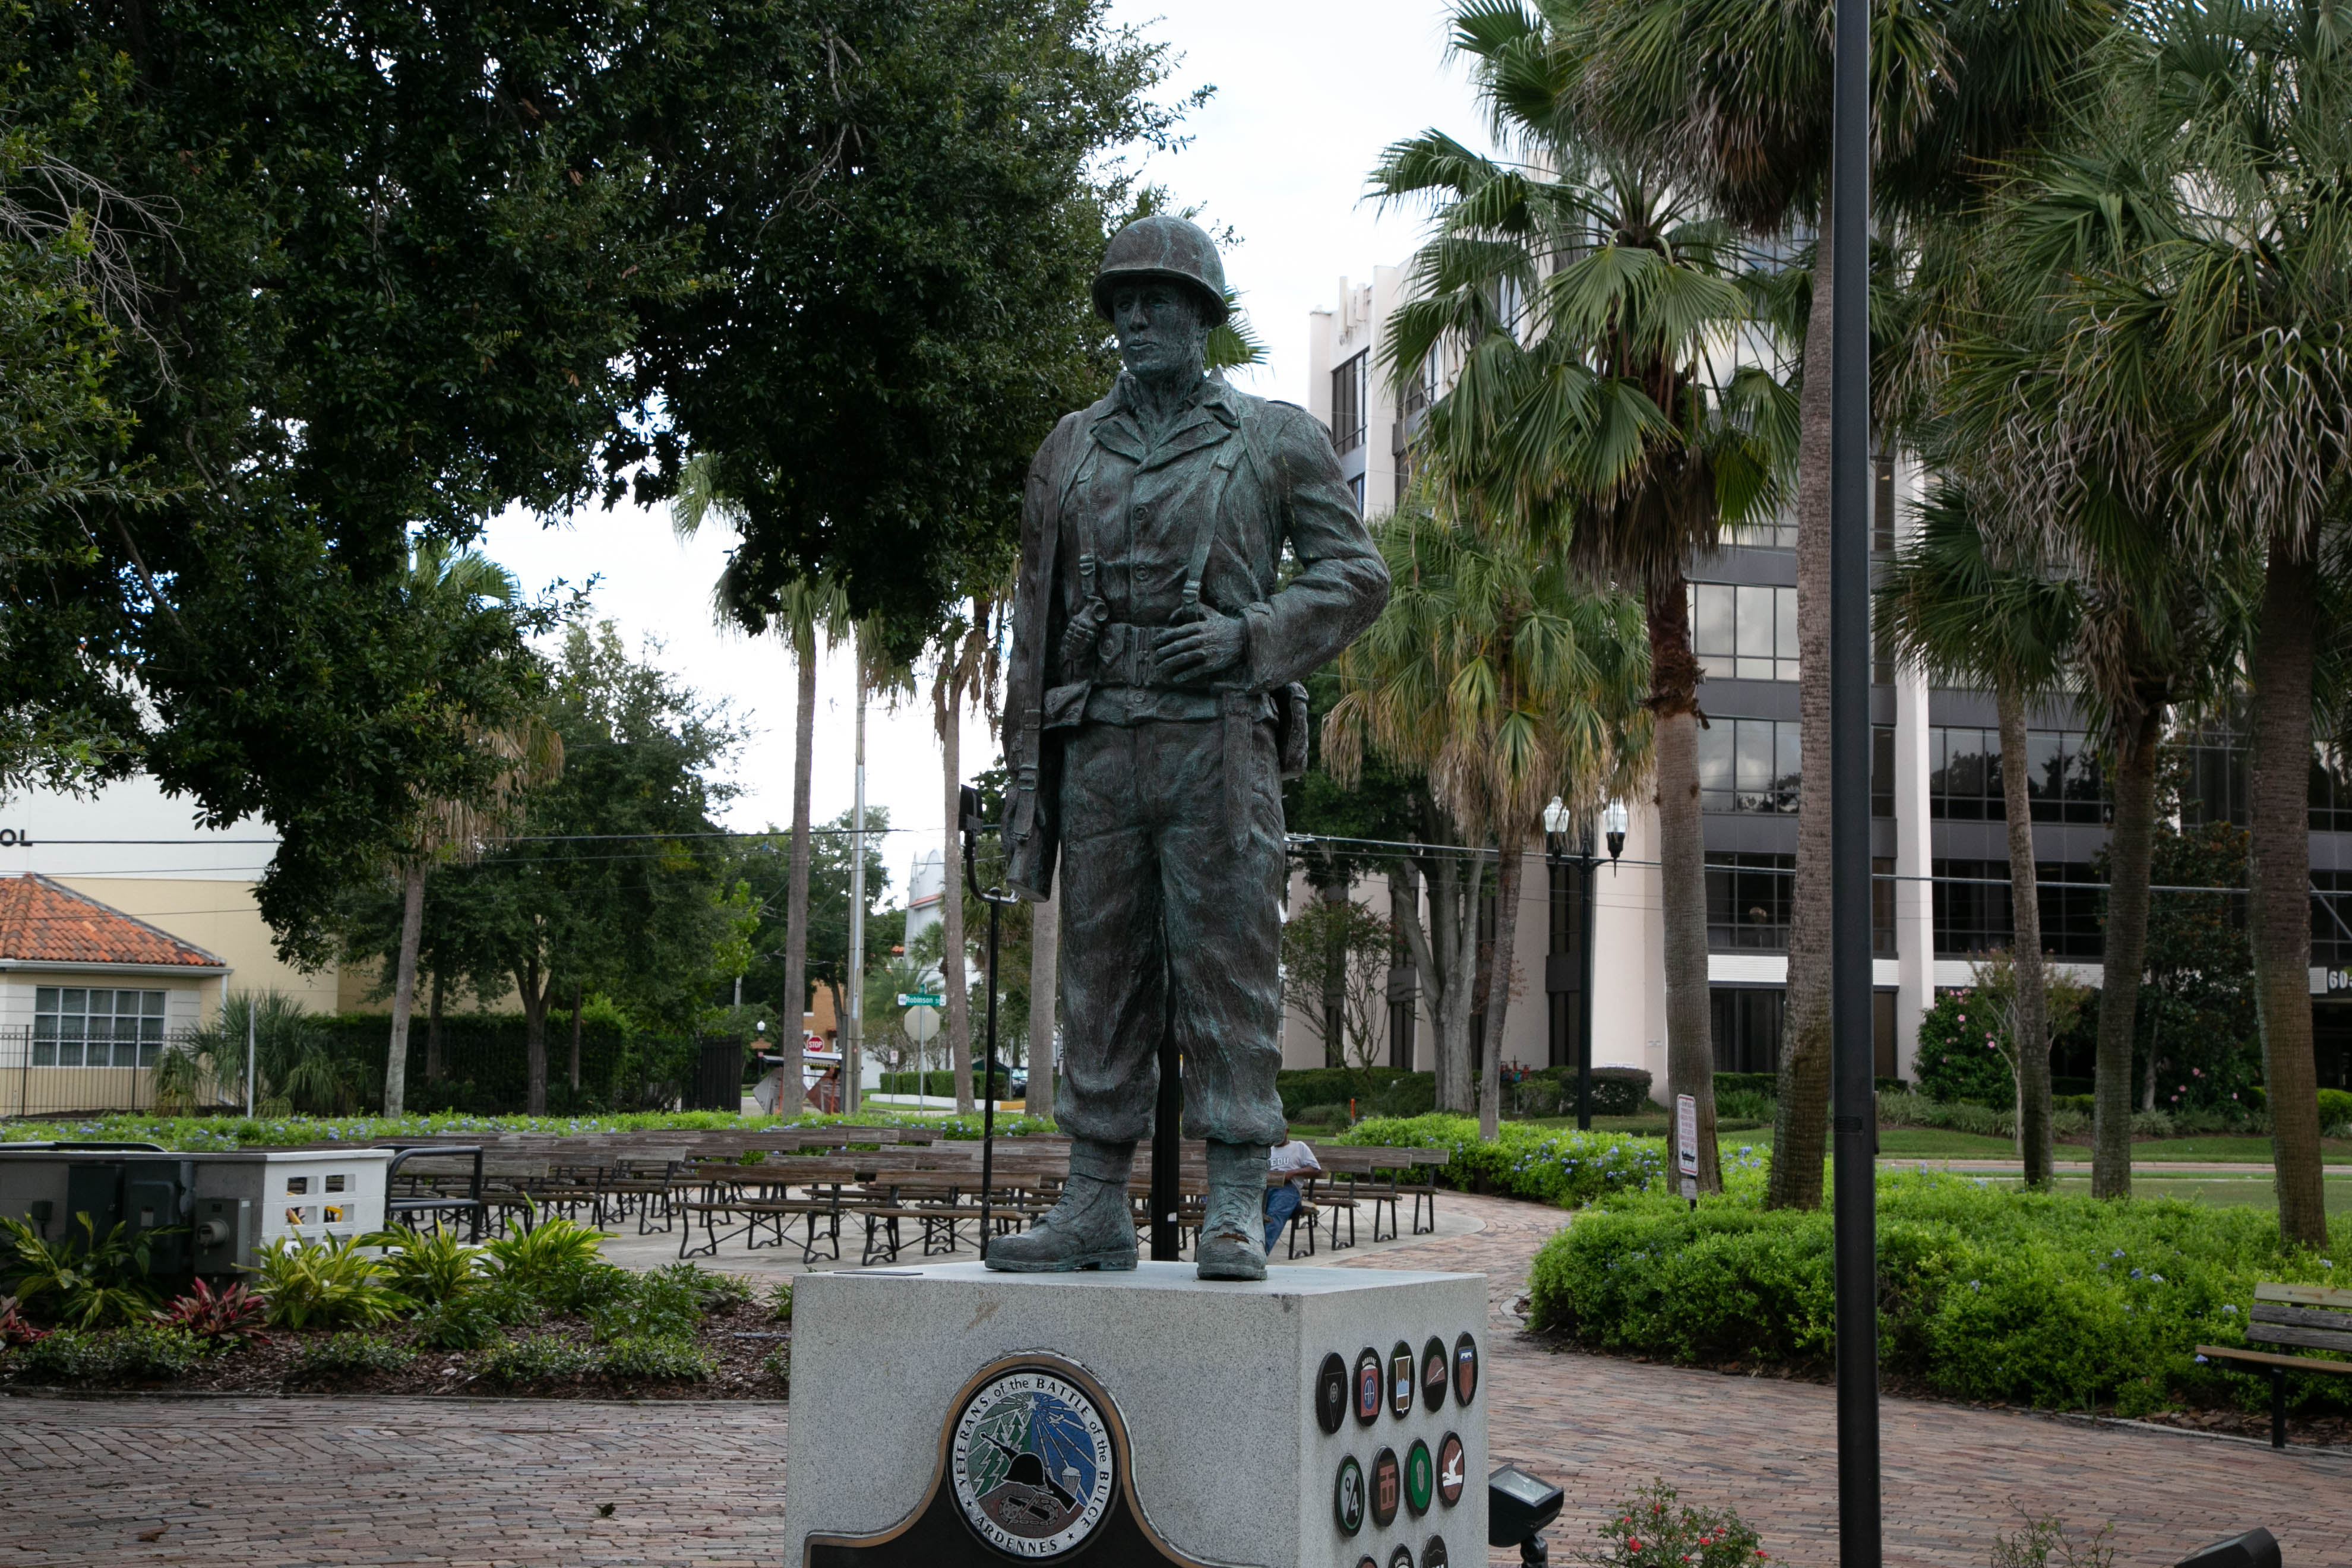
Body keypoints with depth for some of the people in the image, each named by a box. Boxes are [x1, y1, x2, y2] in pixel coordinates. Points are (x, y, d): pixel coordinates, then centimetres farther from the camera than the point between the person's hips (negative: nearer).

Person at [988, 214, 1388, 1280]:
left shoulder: (1274, 440, 6)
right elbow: (1037, 623, 14)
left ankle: (1236, 1218, -2)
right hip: (1101, 747, 4)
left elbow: (1356, 577, 3)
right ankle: (1095, 1212, 9)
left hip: (1220, 743, -3)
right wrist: (1026, 776, 8)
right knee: (1101, 978, 4)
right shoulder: (1071, 451, 15)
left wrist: (1246, 637, -13)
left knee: (1227, 973, -5)